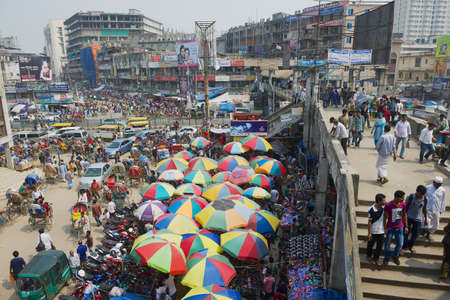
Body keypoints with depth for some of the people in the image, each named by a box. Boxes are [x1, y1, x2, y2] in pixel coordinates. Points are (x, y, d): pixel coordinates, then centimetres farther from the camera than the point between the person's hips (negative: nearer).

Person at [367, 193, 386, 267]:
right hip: (373, 231, -4)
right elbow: (370, 222, -15)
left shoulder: (384, 207, -9)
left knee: (380, 246, 11)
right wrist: (369, 233, -11)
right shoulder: (372, 210, -24)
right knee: (370, 244, 17)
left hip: (381, 231, 4)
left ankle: (376, 258, 32)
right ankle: (369, 256, 43)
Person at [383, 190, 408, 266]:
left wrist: (406, 226, 9)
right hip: (390, 228, -3)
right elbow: (385, 217, -10)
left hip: (399, 228, 3)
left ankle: (395, 256, 34)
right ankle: (387, 258, 31)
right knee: (388, 244, 10)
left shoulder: (403, 204, -9)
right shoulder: (388, 205, -21)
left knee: (400, 244, 7)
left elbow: (404, 215, 6)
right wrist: (385, 228, -8)